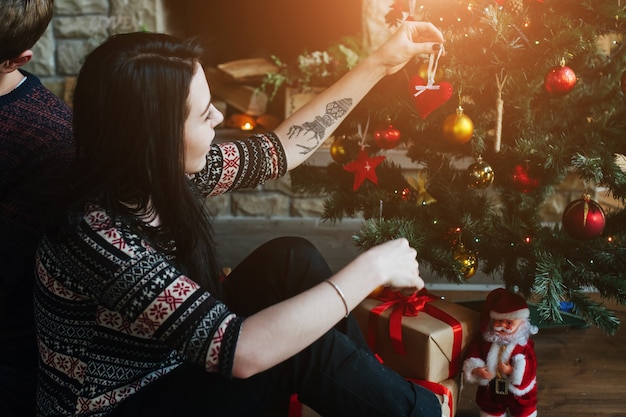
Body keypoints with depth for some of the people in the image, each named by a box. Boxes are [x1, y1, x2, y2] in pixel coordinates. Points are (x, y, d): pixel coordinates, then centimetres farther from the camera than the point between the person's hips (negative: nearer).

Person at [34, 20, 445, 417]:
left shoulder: (166, 173, -11)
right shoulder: (98, 236, -34)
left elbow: (280, 148, 3)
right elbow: (242, 352, -37)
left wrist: (379, 63, 4)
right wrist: (372, 268, -30)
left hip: (179, 359, 8)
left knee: (292, 259, -9)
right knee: (304, 349, -20)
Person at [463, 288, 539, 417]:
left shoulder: (525, 344, -22)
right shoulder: (484, 340, -15)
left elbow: (530, 368, -24)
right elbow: (472, 359, -10)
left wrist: (512, 371, -36)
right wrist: (476, 370, -28)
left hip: (518, 393, -2)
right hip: (491, 391, 2)